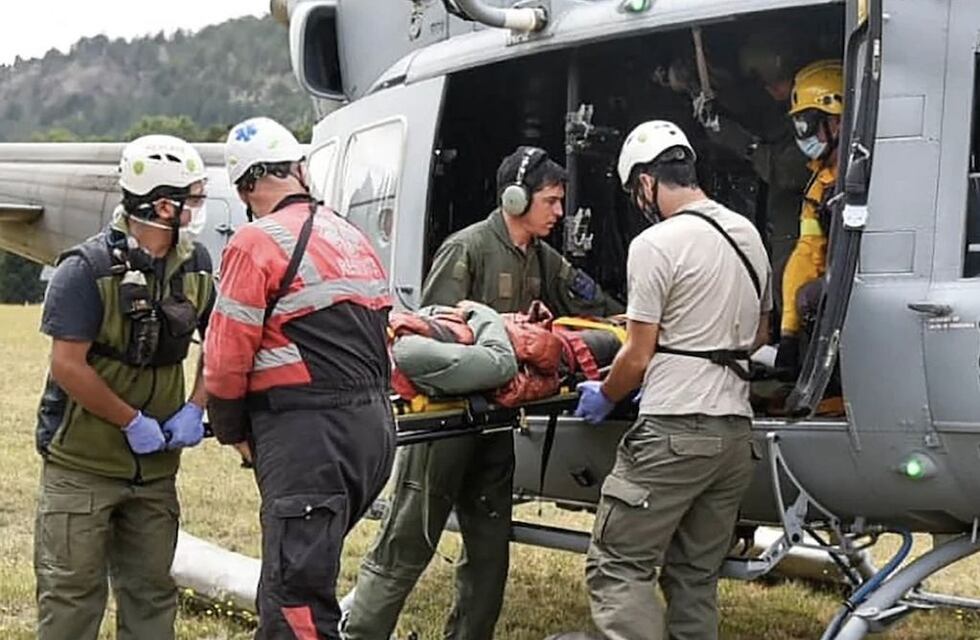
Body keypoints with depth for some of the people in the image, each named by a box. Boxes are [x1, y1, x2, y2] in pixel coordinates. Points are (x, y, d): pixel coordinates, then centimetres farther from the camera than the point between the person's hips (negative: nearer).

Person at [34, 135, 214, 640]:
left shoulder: (195, 266, 3)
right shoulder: (88, 269, -16)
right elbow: (67, 365, -18)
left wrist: (194, 408, -2)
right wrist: (134, 422, -15)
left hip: (155, 466, 6)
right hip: (83, 463, -6)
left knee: (150, 595, 12)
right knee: (73, 594, 0)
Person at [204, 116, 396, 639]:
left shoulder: (257, 243, -8)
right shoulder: (353, 239, 19)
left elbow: (227, 357, -10)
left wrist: (233, 432, 5)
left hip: (307, 435, -9)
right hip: (374, 424, 9)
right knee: (290, 572, 21)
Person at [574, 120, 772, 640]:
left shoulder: (655, 244, -11)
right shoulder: (748, 235, 13)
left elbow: (637, 357, -9)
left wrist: (602, 397, 9)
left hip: (674, 431, -8)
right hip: (735, 431, 8)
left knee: (617, 568, -4)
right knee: (695, 578, 12)